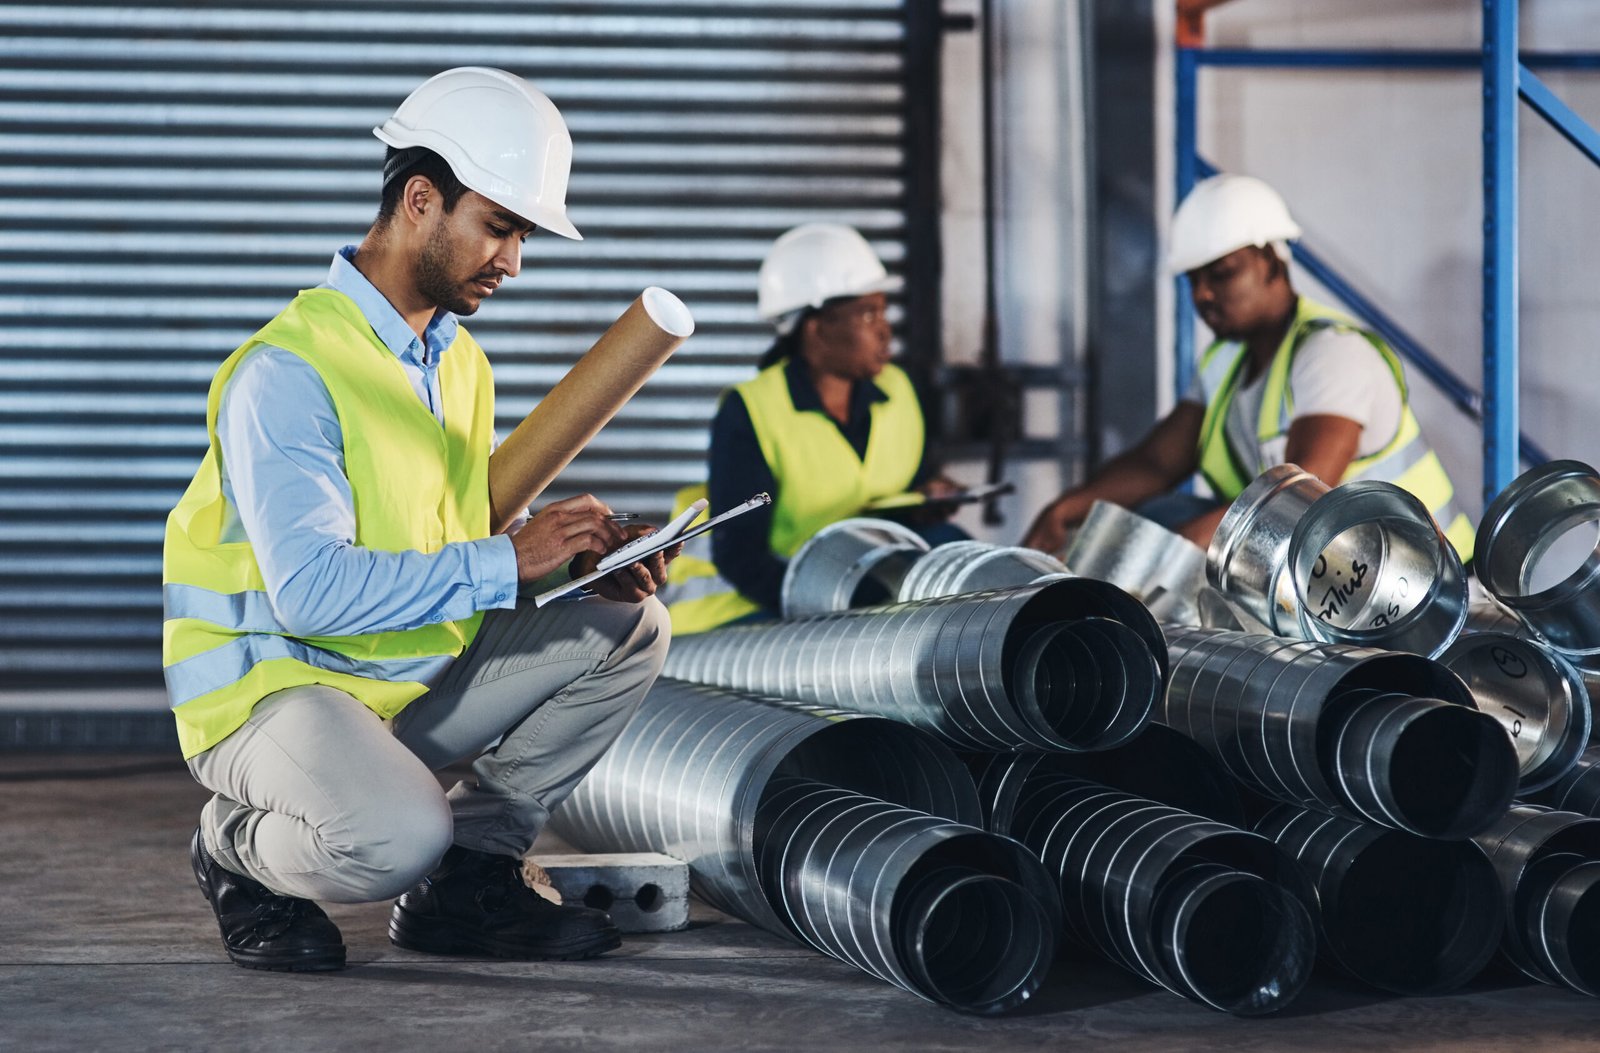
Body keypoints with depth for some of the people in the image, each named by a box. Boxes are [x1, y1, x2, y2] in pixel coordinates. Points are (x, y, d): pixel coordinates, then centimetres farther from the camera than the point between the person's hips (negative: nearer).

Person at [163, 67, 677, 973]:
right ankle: (242, 847, -1)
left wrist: (580, 559, -9)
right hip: (273, 685, -9)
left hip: (418, 681, 9)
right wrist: (508, 561, -28)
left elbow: (468, 539, 13)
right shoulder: (288, 372, -19)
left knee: (628, 627, -1)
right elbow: (311, 591, -29)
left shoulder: (460, 364, 11)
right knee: (398, 838, -37)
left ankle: (470, 875, 3)